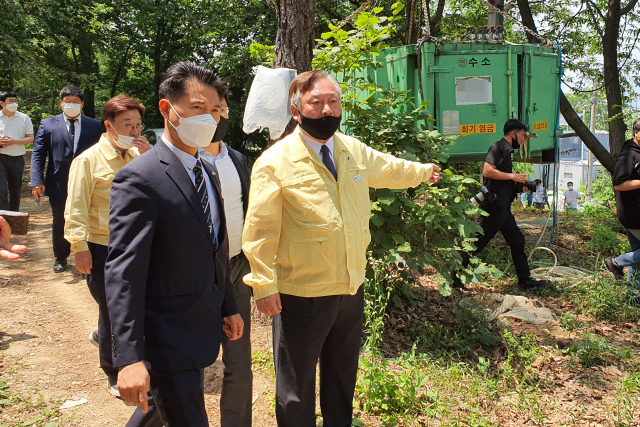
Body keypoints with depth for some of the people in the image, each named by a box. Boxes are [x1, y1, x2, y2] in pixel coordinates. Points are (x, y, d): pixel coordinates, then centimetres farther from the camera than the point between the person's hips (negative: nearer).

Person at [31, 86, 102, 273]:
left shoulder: (95, 126, 1)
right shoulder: (48, 124, 3)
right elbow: (38, 154, -1)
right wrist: (37, 181, -11)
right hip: (58, 185, 1)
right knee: (59, 224, 15)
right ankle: (60, 258, 33)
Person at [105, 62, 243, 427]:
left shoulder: (208, 171, 8)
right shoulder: (140, 178, -19)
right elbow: (123, 273, -23)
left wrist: (229, 308, 19)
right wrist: (129, 358, -27)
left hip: (203, 328, 8)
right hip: (168, 341, -8)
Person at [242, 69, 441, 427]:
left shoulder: (355, 151, 5)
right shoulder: (275, 163, -12)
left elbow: (390, 168, 27)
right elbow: (260, 230, -11)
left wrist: (423, 171, 42)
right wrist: (264, 286, -12)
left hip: (352, 289, 6)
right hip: (301, 296, -5)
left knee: (343, 376, 22)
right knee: (297, 386, 9)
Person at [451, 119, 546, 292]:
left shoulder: (507, 151, 20)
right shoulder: (498, 148, -9)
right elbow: (488, 171, -24)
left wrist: (526, 184, 19)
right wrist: (512, 176, -16)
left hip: (503, 209, 10)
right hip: (493, 207, -10)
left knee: (517, 241, 12)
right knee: (476, 244, -5)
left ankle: (525, 281, 21)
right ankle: (454, 277, 3)